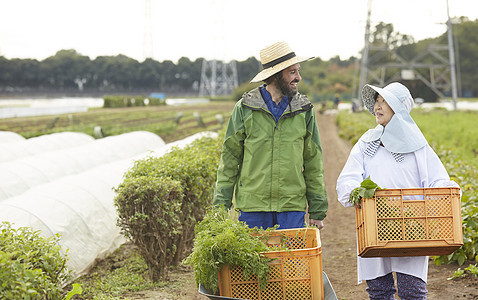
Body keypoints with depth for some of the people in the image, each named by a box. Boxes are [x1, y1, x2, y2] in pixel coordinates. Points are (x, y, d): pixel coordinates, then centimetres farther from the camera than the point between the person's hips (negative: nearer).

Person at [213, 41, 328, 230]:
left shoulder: (304, 110, 7)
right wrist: (221, 206, 0)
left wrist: (317, 211, 8)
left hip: (292, 207, 1)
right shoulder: (245, 108, 1)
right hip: (252, 205, -1)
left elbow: (313, 163, 10)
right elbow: (229, 159, 5)